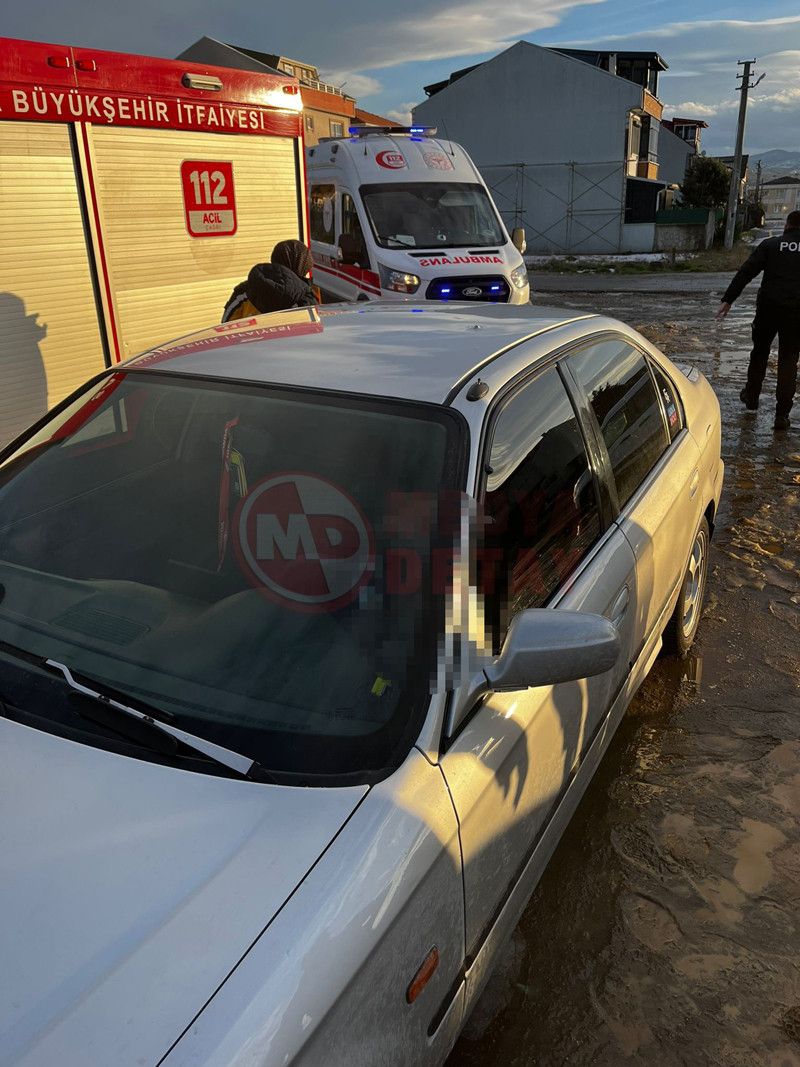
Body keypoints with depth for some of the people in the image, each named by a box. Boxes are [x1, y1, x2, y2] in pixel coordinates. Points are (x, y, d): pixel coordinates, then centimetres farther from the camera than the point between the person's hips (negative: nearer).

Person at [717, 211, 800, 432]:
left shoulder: (770, 245, 2)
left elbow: (745, 272, -6)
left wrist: (728, 300, -7)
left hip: (768, 308, 0)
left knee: (759, 353, 19)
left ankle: (751, 397, 34)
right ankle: (782, 414, 0)